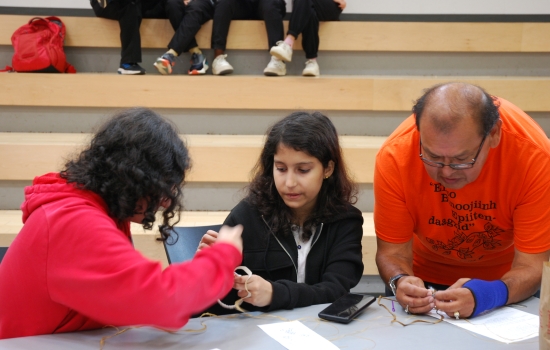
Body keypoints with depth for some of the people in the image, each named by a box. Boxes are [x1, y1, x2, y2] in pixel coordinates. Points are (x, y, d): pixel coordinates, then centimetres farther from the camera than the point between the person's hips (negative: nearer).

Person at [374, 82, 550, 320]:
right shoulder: (394, 156, -26)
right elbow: (393, 251, -14)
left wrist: (492, 294, -43)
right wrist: (401, 281, -36)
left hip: (505, 281, 0)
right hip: (426, 280, 0)